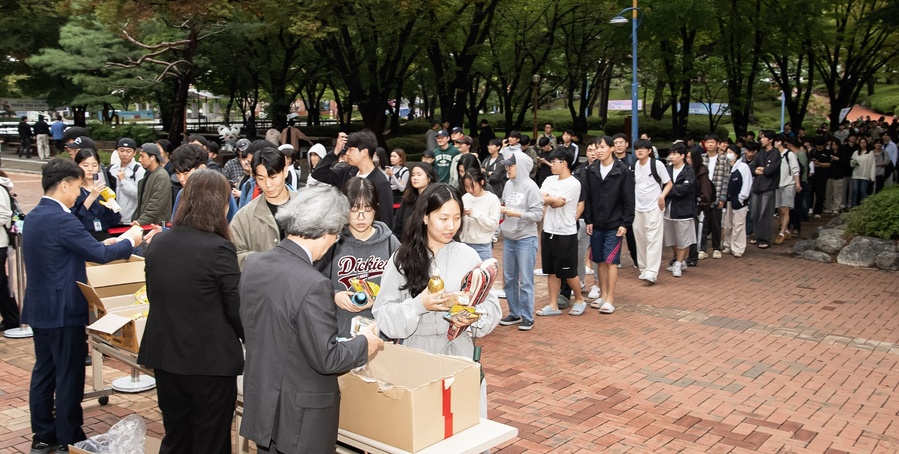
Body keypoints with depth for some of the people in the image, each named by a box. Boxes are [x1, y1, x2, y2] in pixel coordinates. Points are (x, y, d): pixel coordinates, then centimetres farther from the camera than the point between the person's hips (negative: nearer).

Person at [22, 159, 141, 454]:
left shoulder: (34, 216, 9)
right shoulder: (61, 219, -21)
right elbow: (99, 255, -20)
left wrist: (101, 244, 16)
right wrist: (130, 241, -5)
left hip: (40, 308, 10)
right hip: (64, 311, -9)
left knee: (44, 373, 16)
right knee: (69, 377, 2)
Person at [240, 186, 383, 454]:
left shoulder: (253, 264, -4)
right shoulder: (313, 285, -28)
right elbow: (326, 360, -23)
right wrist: (364, 344, -6)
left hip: (260, 406, 7)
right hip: (300, 420, -7)